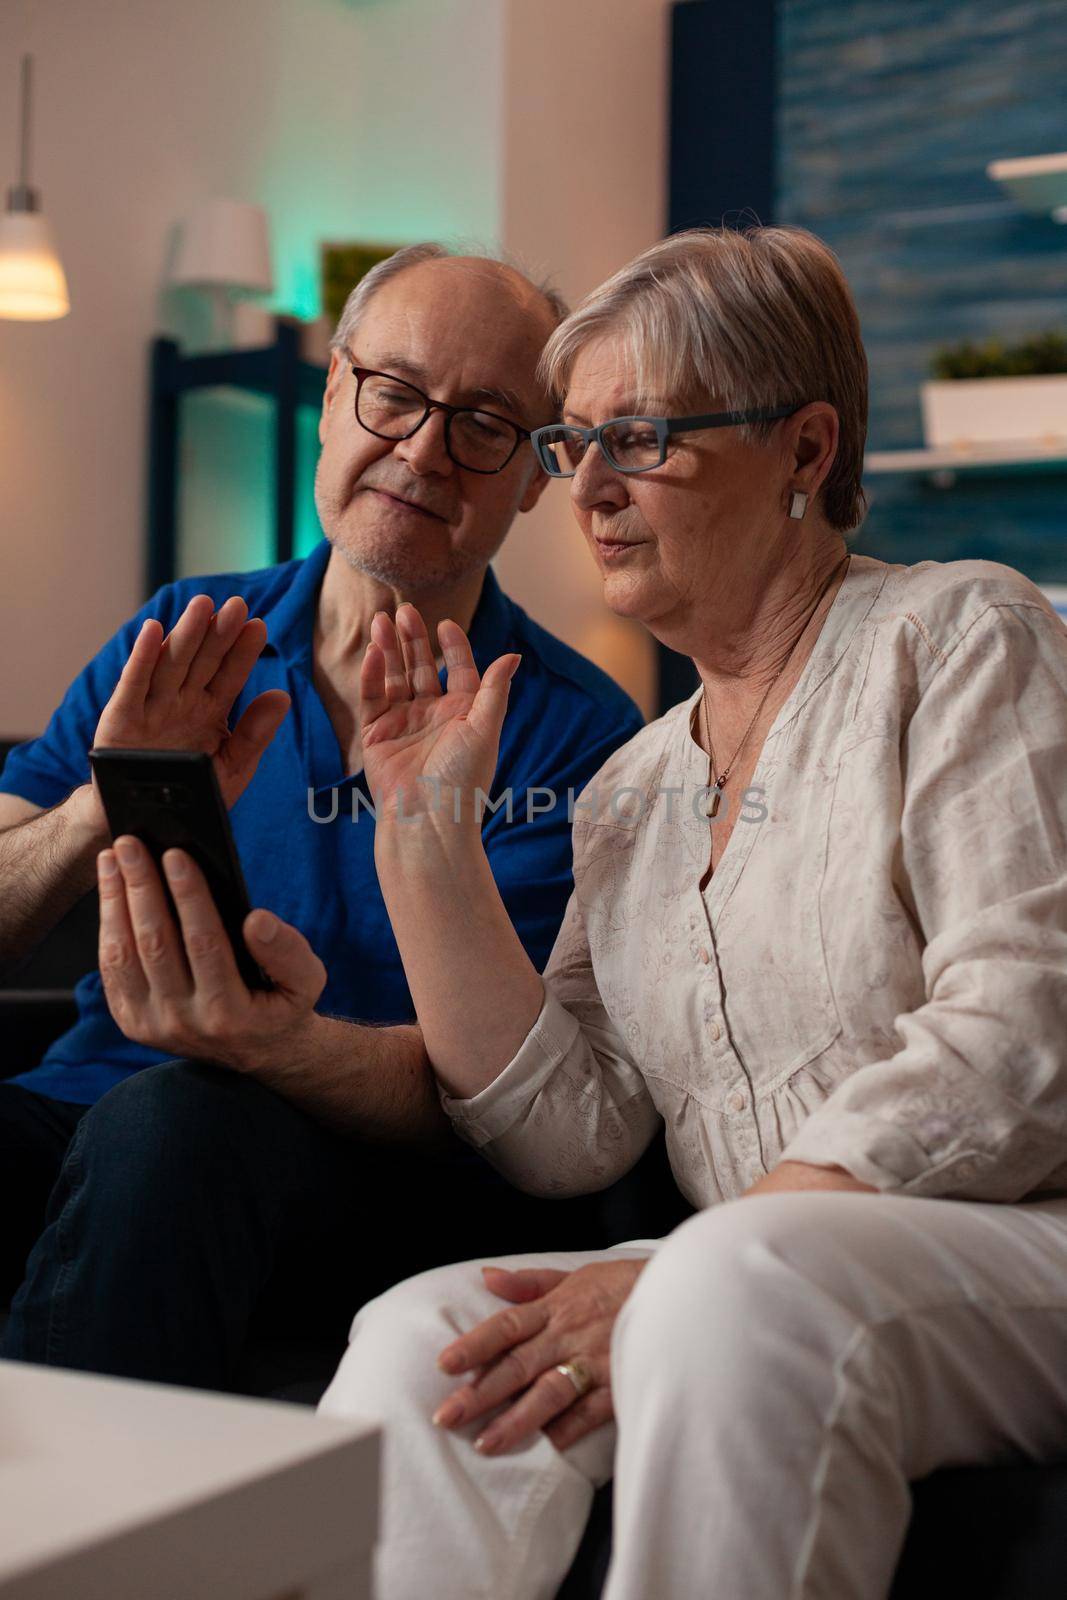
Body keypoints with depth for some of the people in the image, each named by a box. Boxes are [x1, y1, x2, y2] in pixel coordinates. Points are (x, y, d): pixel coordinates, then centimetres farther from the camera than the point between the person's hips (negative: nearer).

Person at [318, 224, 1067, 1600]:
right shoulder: (632, 790, 19)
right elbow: (565, 1135, 9)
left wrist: (680, 1282, -18)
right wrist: (427, 834, 3)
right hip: (749, 1295, 5)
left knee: (740, 1282, -35)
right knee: (423, 1342, -23)